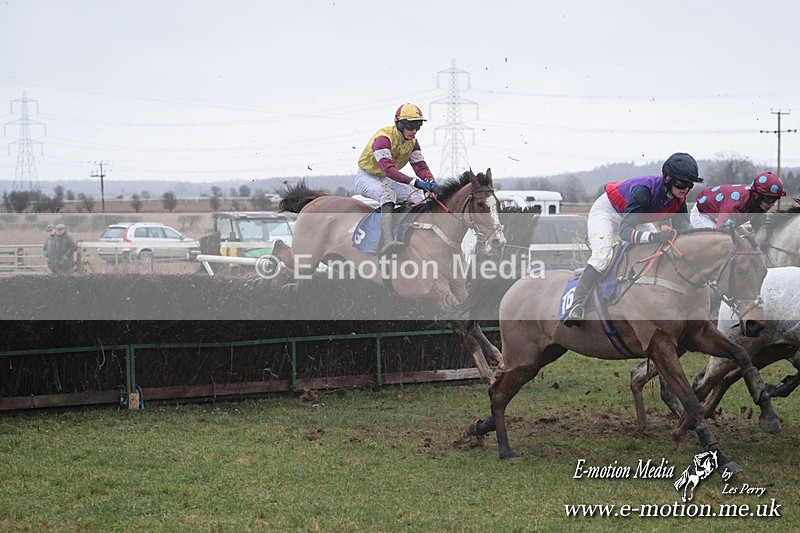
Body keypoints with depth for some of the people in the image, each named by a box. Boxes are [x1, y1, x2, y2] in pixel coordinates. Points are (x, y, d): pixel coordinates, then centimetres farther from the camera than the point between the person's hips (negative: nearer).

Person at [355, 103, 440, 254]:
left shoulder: (412, 141, -3)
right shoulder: (383, 137, -29)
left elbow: (420, 166, -6)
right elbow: (388, 168, -41)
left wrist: (430, 181, -29)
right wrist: (415, 182, -49)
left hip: (386, 180, 8)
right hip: (366, 177, -8)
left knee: (418, 196, -10)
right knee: (388, 195, -37)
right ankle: (386, 241, -51)